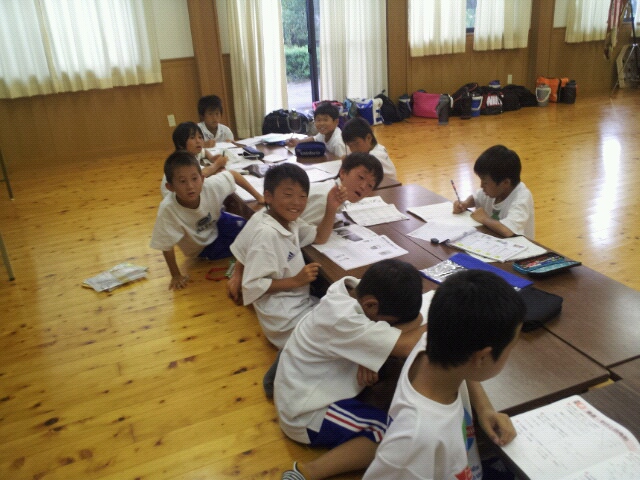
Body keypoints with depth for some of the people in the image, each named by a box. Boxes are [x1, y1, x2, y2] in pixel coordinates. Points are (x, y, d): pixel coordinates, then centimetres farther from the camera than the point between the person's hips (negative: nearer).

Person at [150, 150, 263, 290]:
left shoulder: (212, 186, -33)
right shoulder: (168, 209, -41)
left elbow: (233, 175, -12)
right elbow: (166, 246, -26)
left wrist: (258, 197, -8)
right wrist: (176, 276, -16)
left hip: (217, 224, 3)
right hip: (202, 248, -3)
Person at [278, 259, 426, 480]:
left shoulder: (354, 288, -10)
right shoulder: (343, 319, -34)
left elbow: (413, 315, -5)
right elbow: (406, 346, -35)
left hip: (309, 389, 9)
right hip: (307, 414, -9)